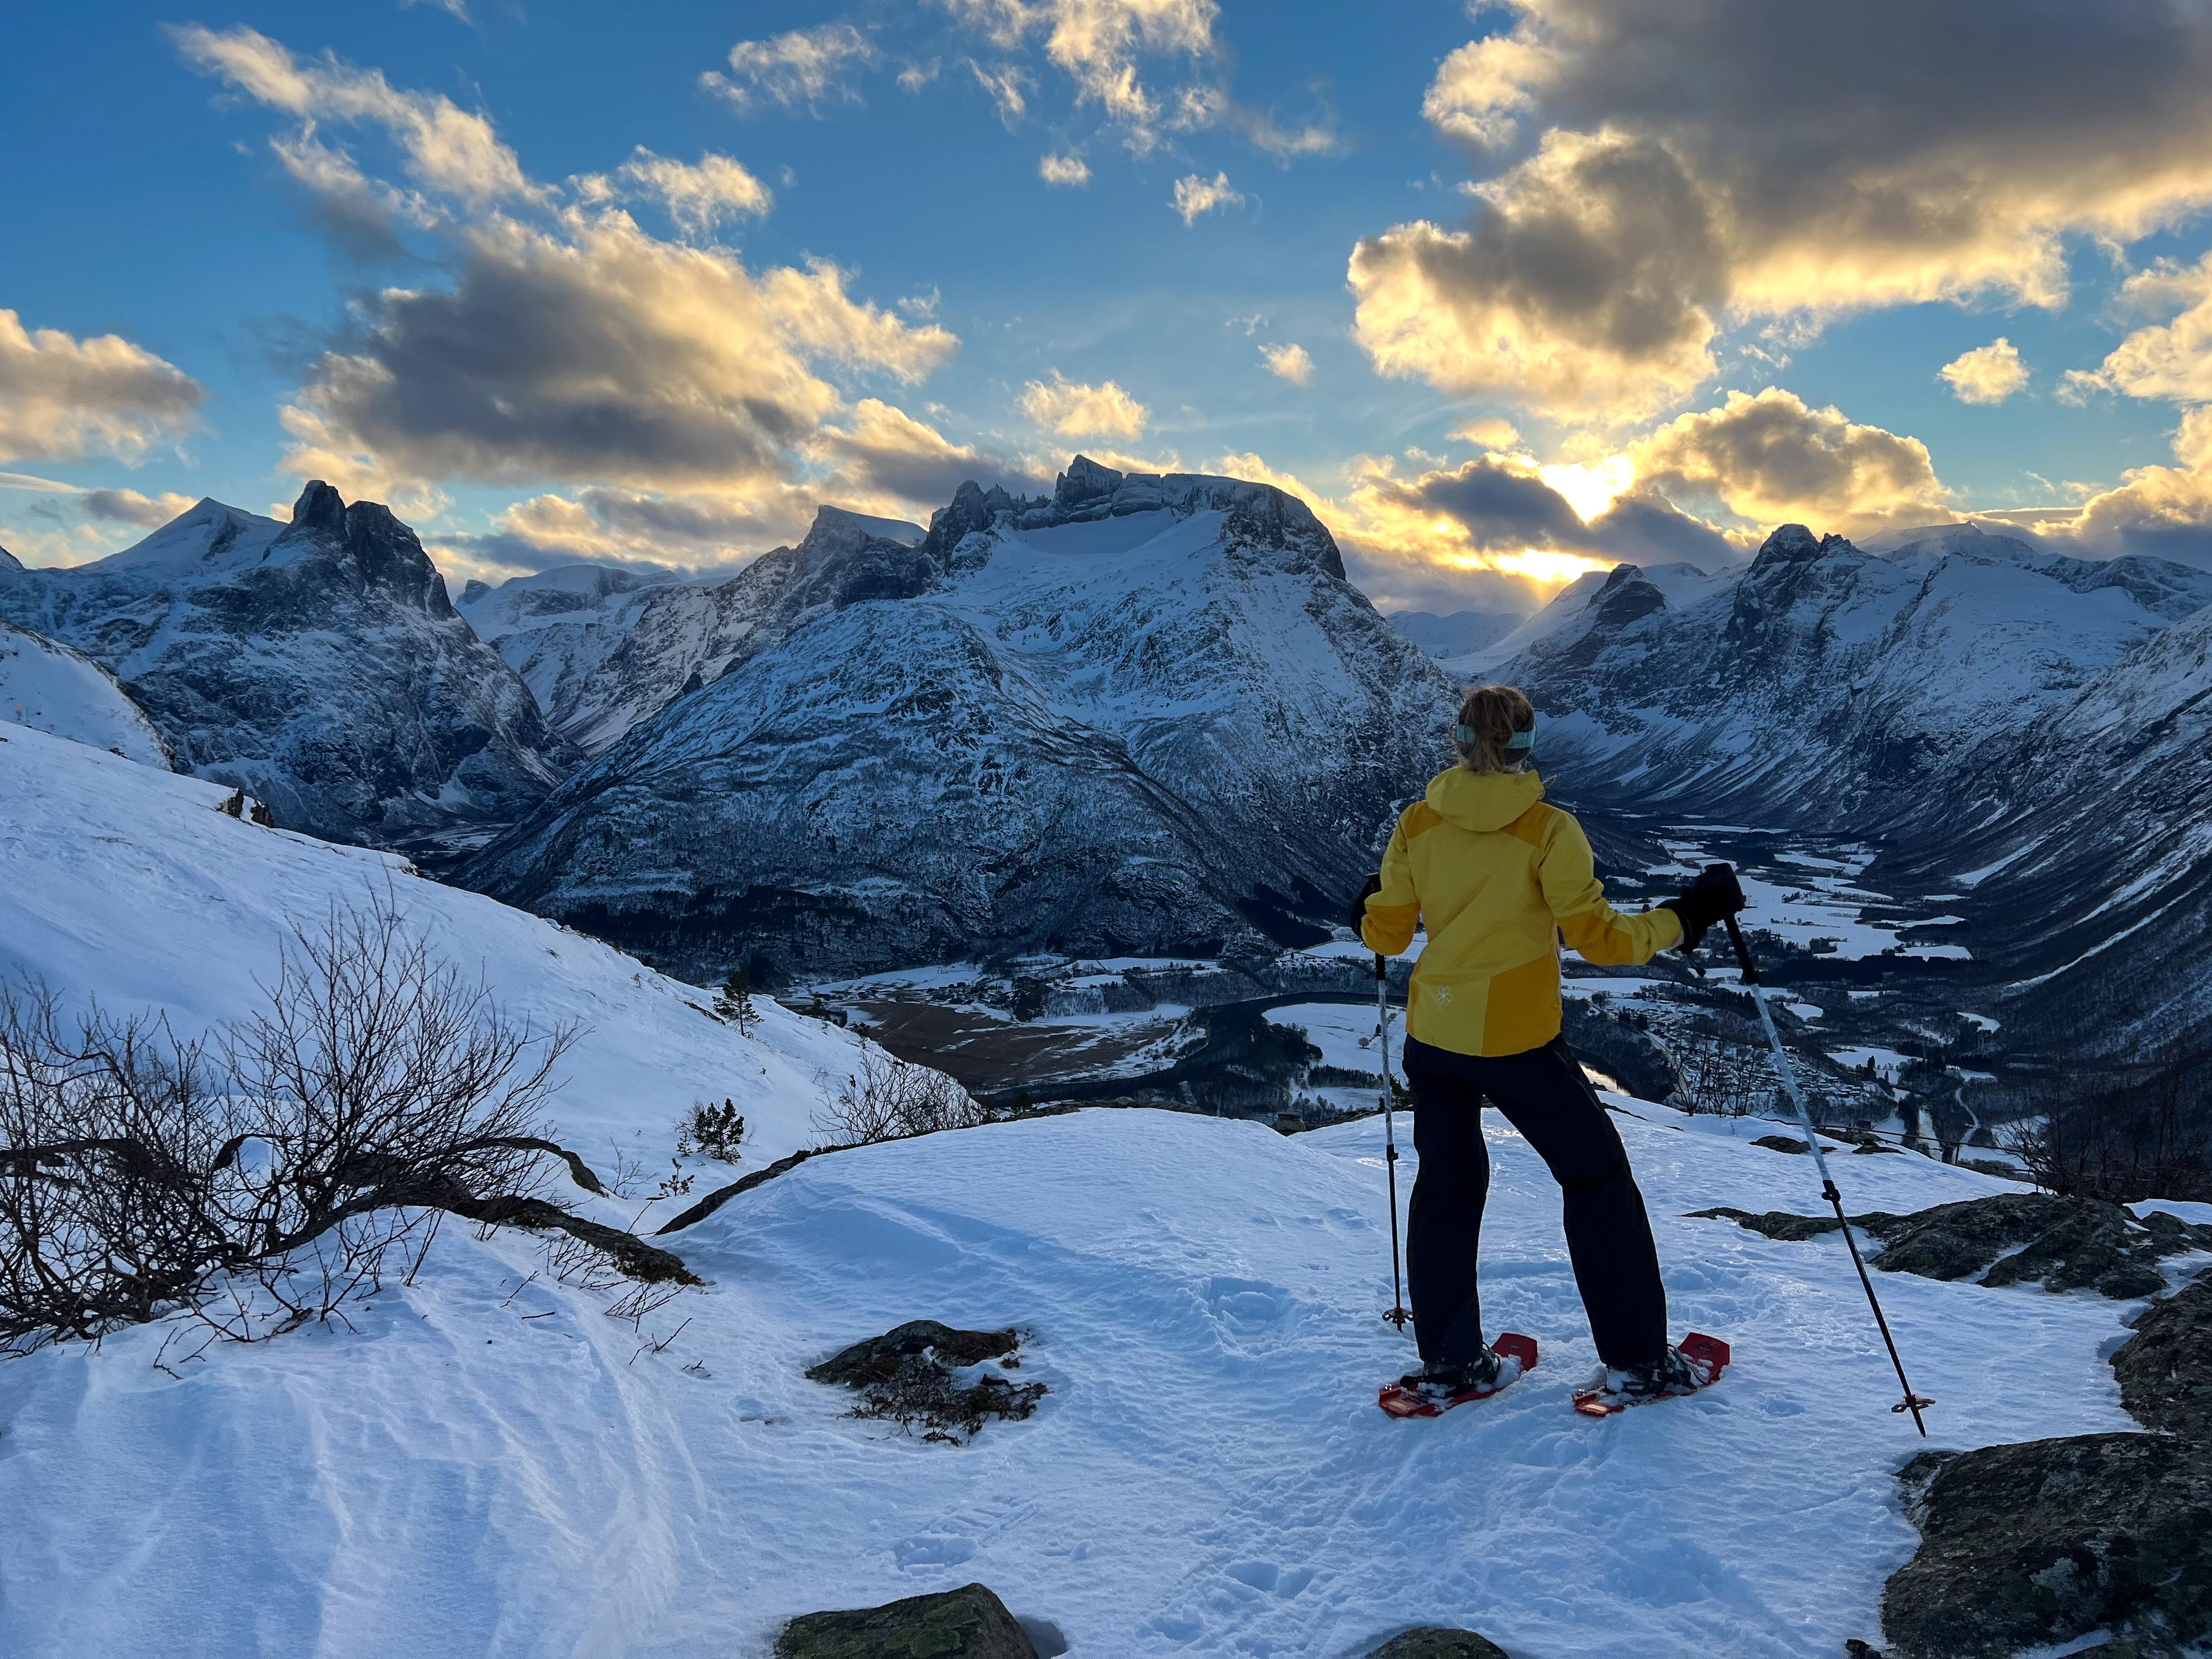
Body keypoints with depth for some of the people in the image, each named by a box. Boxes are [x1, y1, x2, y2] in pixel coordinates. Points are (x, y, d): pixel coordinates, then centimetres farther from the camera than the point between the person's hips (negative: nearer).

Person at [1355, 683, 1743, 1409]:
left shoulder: (1418, 823, -2)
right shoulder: (1548, 830, -13)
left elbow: (1386, 934, 4)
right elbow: (1600, 938, -13)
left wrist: (1369, 910, 26)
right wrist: (1683, 916, 1)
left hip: (1432, 1036, 4)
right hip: (1518, 1041, -4)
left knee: (1445, 1187, 17)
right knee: (1598, 1179, 14)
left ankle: (1448, 1363, 22)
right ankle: (1635, 1359, 20)